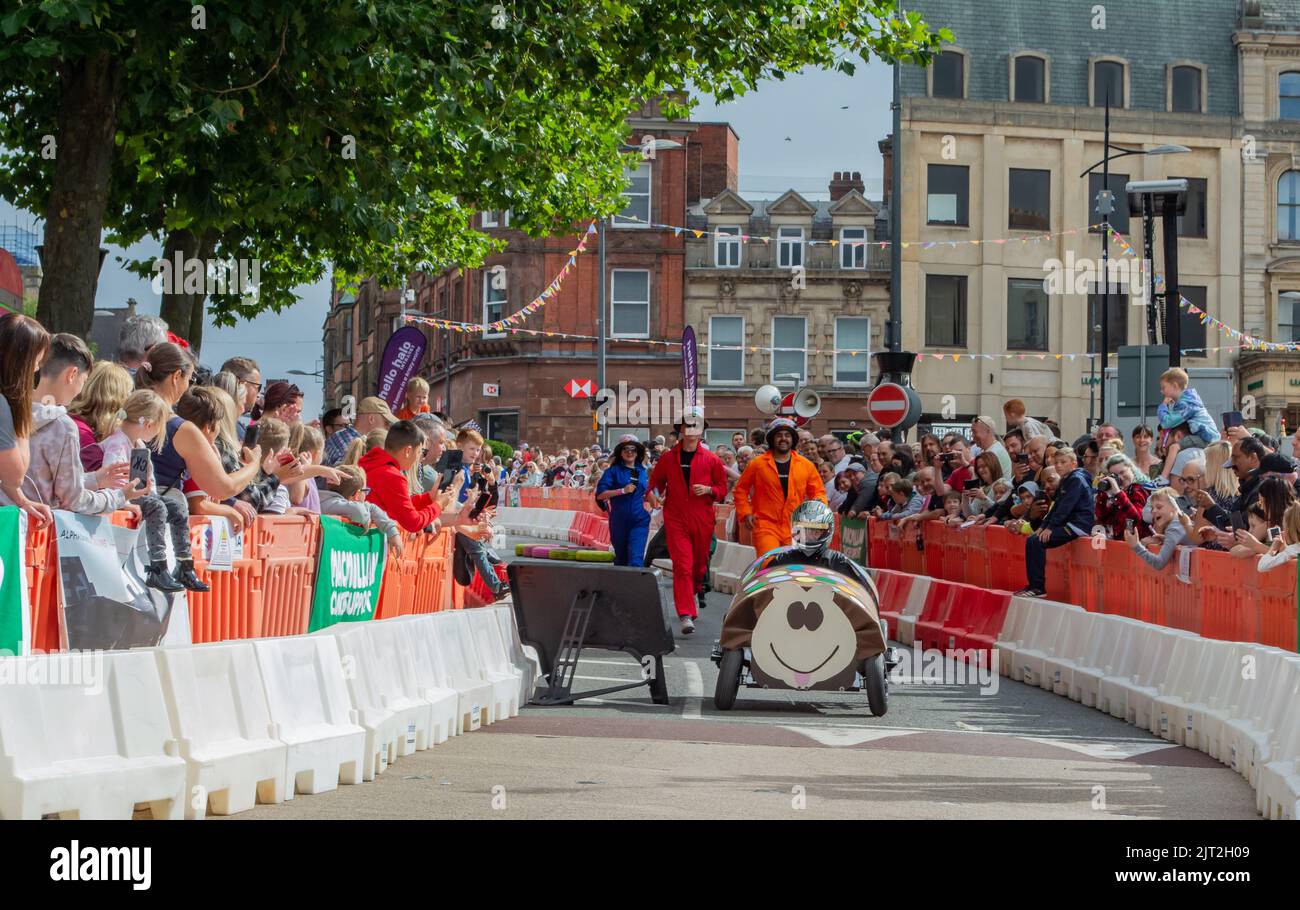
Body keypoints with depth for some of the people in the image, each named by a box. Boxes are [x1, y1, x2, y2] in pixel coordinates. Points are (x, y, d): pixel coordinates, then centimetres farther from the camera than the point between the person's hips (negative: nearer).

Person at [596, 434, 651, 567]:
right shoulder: (613, 471, 1)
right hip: (619, 520, -1)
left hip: (639, 521, 1)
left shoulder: (642, 471, 12)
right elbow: (600, 495, -8)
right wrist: (623, 491, -15)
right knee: (621, 558, 10)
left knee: (636, 558, -15)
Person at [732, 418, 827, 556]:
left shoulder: (806, 465, 9)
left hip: (795, 529, 3)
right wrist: (745, 513, -1)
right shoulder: (758, 464, 3)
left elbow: (818, 491, 16)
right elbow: (740, 489, 10)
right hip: (766, 526, -3)